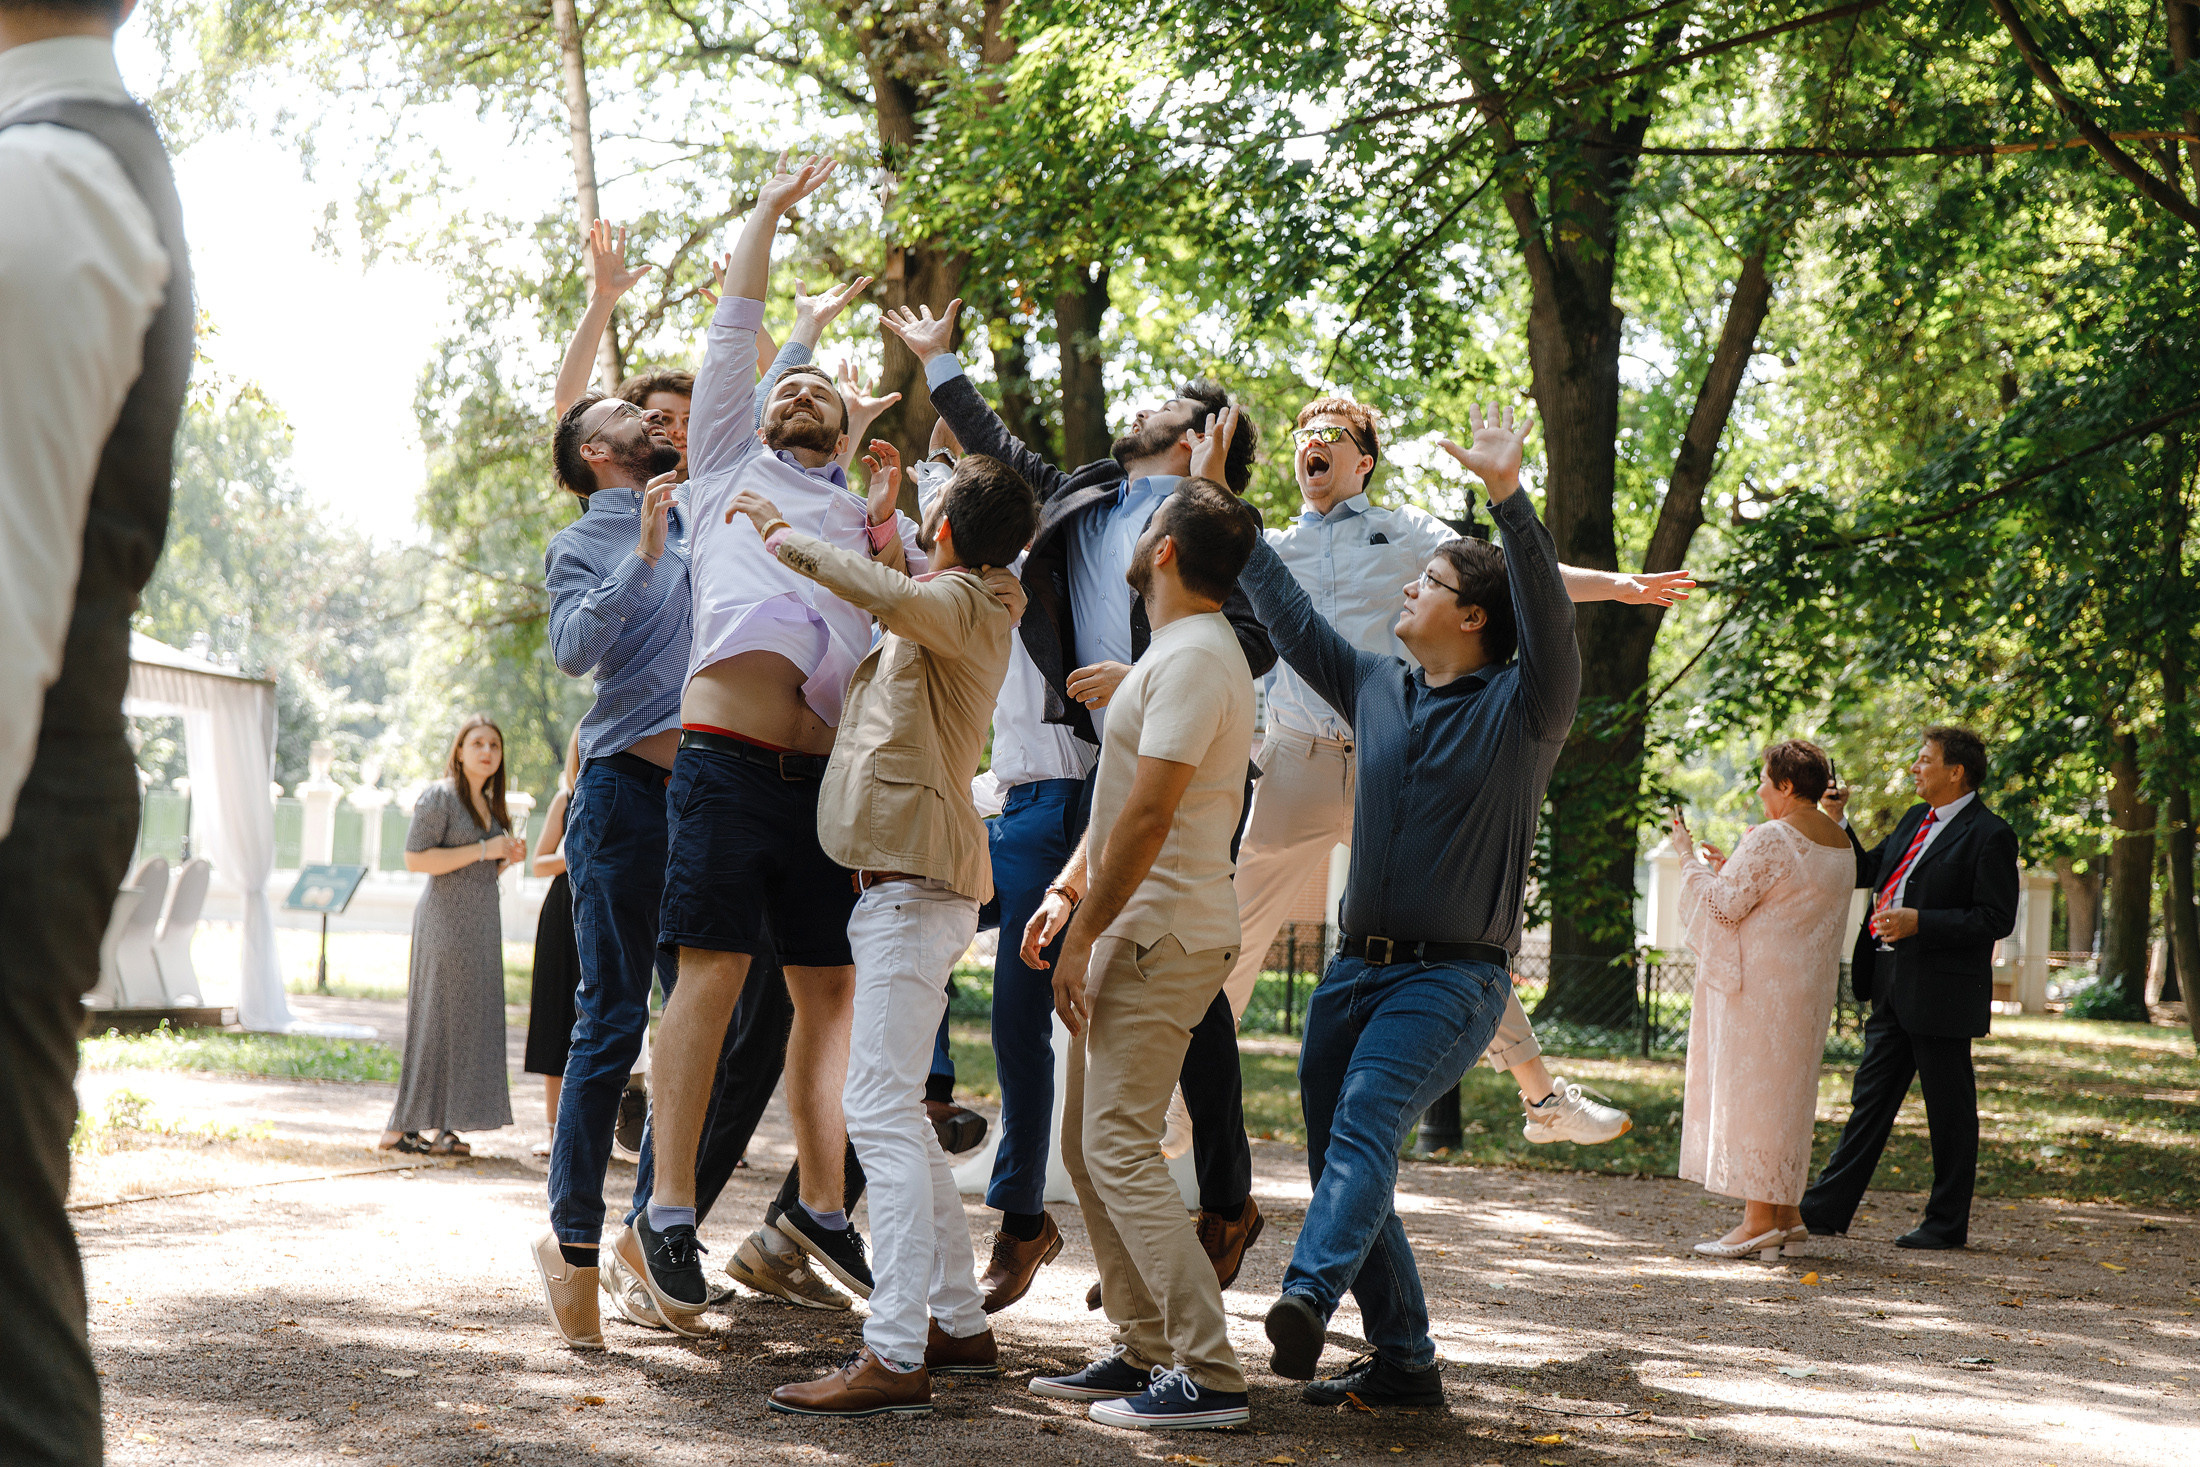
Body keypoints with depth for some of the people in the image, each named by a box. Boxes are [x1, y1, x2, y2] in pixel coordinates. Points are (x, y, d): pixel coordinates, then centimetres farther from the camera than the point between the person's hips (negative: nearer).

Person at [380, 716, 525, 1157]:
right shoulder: (439, 797, -8)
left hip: (481, 923, 8)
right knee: (436, 1021, -8)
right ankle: (400, 1127, -4)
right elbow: (414, 858, -16)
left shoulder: (488, 804, 17)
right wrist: (483, 850, -17)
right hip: (446, 919, -8)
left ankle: (445, 1128, 6)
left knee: (471, 1021, 4)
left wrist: (508, 859, 3)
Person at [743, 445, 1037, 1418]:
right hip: (902, 878, 11)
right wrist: (882, 509, 39)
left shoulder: (965, 605, -9)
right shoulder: (947, 608, 20)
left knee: (882, 1108, -18)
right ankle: (960, 1325, 22)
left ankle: (895, 1357, -25)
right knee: (895, 1110, 16)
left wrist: (778, 534, -19)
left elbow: (887, 596, -32)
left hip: (914, 880, -11)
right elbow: (894, 601, 45)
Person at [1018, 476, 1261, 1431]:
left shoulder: (1193, 661, -17)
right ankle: (1144, 1352, 18)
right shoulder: (1185, 649, 17)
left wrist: (1083, 936, -18)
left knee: (1120, 1148, -14)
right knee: (1086, 1148, 14)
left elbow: (1147, 815, -22)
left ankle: (1209, 1377, -15)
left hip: (1162, 939, -11)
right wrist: (1068, 889, 13)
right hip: (1137, 932, 11)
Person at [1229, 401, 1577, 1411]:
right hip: (1358, 965, 7)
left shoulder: (1522, 709, -4)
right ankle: (1403, 1360, 12)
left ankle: (1307, 1296, -44)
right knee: (1340, 1158, 4)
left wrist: (1508, 496, -33)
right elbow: (1289, 614, 22)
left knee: (1367, 1115, -27)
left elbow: (1549, 618, -21)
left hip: (1453, 975, -7)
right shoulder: (1378, 688, 14)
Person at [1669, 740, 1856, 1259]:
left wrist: (1690, 856, -6)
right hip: (1807, 984, 9)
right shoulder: (1840, 845, 12)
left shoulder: (1771, 840, -16)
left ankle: (1759, 1218, -6)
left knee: (1751, 1089, -5)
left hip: (1760, 986, -9)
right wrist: (1733, 870, 21)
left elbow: (1724, 906, -17)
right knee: (1785, 1092, 14)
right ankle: (1785, 1212, 16)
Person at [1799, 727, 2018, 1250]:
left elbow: (1996, 918, -16)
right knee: (1870, 1099, 9)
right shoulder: (1915, 819, 14)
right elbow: (1867, 872, 22)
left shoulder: (1989, 835, -11)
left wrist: (1920, 922, -21)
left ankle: (1947, 1223, 12)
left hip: (1942, 992, -8)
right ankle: (1827, 1209, 12)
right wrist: (1835, 820, 8)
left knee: (1949, 1110, 3)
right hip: (1894, 990, 8)